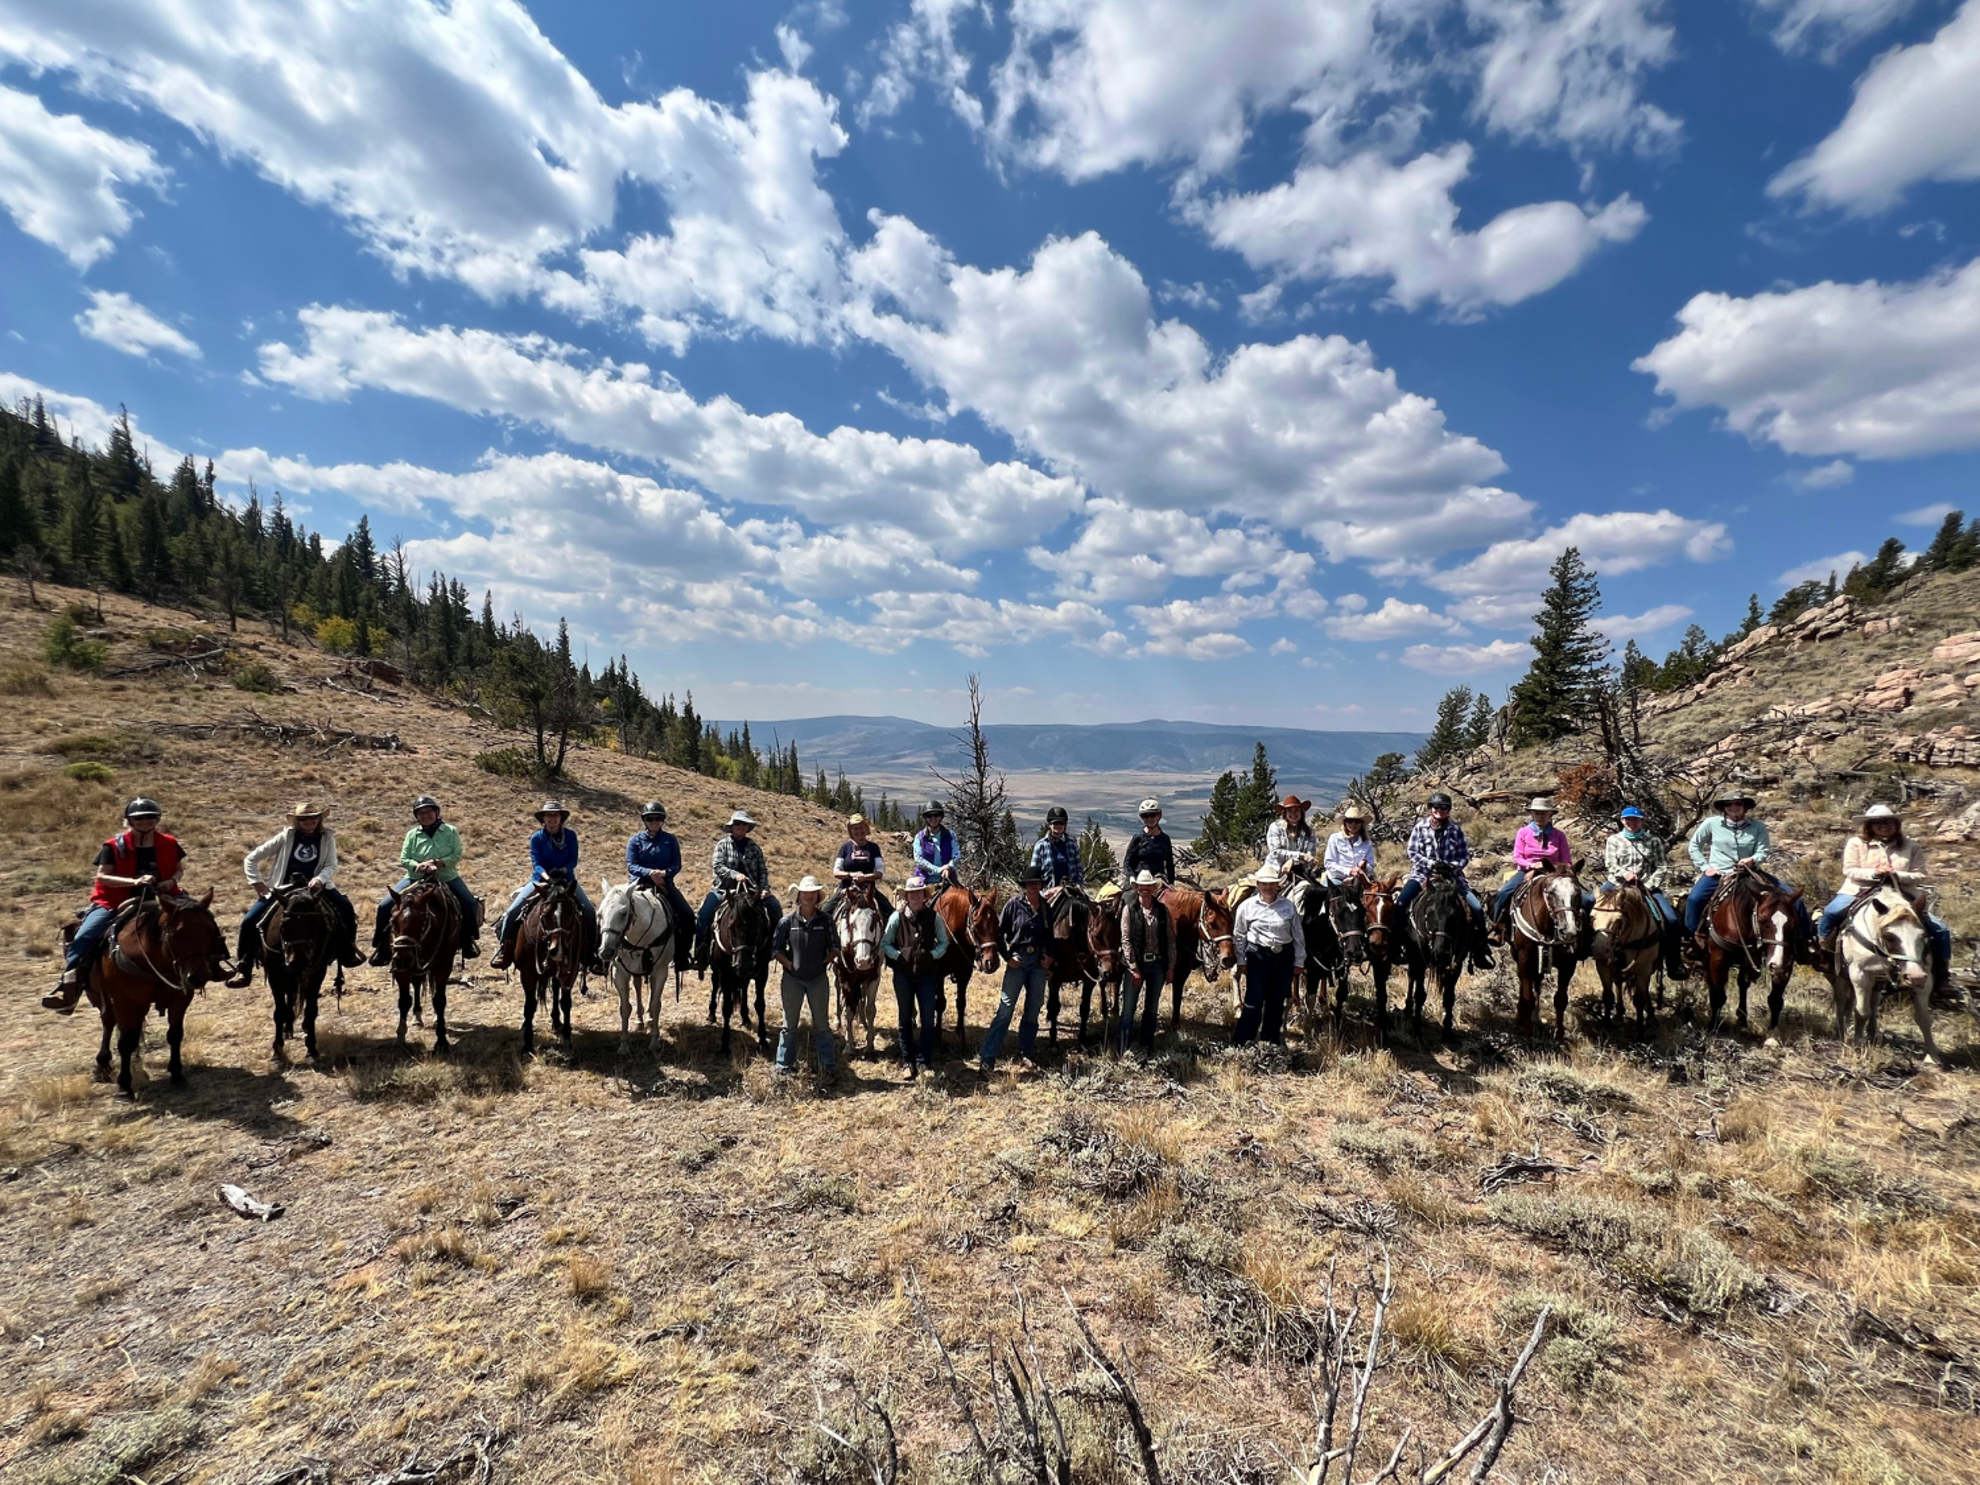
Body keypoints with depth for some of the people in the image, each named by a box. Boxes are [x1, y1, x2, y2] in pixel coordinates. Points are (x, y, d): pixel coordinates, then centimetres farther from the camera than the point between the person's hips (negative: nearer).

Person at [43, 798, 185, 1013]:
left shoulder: (168, 844, 2)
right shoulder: (114, 846, -5)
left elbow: (178, 868, 14)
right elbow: (102, 876, -11)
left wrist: (172, 881, -9)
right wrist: (134, 881, -27)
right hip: (115, 903, -2)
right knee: (83, 938, -22)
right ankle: (68, 988, -17)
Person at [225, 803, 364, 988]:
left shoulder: (327, 837, 1)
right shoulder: (286, 836, -2)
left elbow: (331, 866, -4)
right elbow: (250, 860, 2)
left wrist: (319, 880, -24)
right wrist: (259, 886, -7)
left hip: (315, 887, 0)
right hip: (282, 888, 0)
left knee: (346, 908, -19)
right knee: (249, 921, -15)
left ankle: (347, 952, 3)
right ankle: (243, 969, 1)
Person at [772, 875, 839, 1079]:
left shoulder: (825, 920, -4)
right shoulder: (787, 921, -6)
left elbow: (834, 947, 4)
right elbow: (776, 949, -1)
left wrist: (825, 962, -8)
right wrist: (790, 965, -10)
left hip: (818, 978, 0)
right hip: (793, 978, 0)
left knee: (822, 1024, 9)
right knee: (789, 1025, 11)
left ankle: (828, 1066, 18)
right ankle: (784, 1066, 22)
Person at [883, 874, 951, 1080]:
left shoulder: (934, 916, -3)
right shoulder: (897, 917, -5)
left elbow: (944, 942, 3)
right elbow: (884, 943, 1)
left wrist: (932, 955, -12)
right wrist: (898, 956, -14)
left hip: (927, 973, 0)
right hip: (903, 974, 0)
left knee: (928, 1019, 3)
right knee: (906, 1019, 10)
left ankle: (924, 1061, 17)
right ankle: (908, 1062, 21)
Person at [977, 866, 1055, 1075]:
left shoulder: (1047, 907, 4)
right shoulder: (1014, 905, -6)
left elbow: (1052, 935, 15)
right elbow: (999, 932, -4)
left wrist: (1049, 956, 1)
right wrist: (1007, 957, -9)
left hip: (1039, 962, 4)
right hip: (1017, 960, -4)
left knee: (1033, 1010, 11)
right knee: (1005, 1009, -6)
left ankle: (1024, 1055, 24)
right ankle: (987, 1058, -4)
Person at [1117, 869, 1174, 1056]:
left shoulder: (1162, 909, 1)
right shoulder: (1129, 909, -6)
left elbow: (1171, 939, 4)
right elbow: (1125, 940, -9)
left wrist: (1171, 967, 0)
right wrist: (1134, 969, -13)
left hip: (1157, 965, 3)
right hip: (1136, 965, -3)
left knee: (1151, 1010, 14)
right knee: (1128, 1010, 2)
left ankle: (1147, 1050, 27)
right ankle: (1124, 1052, 11)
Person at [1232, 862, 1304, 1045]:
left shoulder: (1288, 906, 0)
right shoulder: (1247, 906, -5)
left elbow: (1298, 936, 6)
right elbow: (1239, 936, 1)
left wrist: (1299, 961, 4)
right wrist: (1241, 961, -1)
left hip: (1284, 957, 3)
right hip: (1258, 956, -3)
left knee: (1277, 1002, 12)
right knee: (1254, 1002, -3)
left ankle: (1271, 1042, 26)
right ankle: (1240, 1043, 5)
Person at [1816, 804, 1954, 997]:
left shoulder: (1912, 847, 7)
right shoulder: (1856, 843, 2)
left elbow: (1919, 876, 2)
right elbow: (1849, 870, -3)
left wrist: (1898, 875, -18)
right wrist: (1873, 873, -20)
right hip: (1860, 892, -3)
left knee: (1940, 930, -6)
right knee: (1831, 912, -31)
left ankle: (1941, 975, 11)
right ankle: (1822, 949, -8)